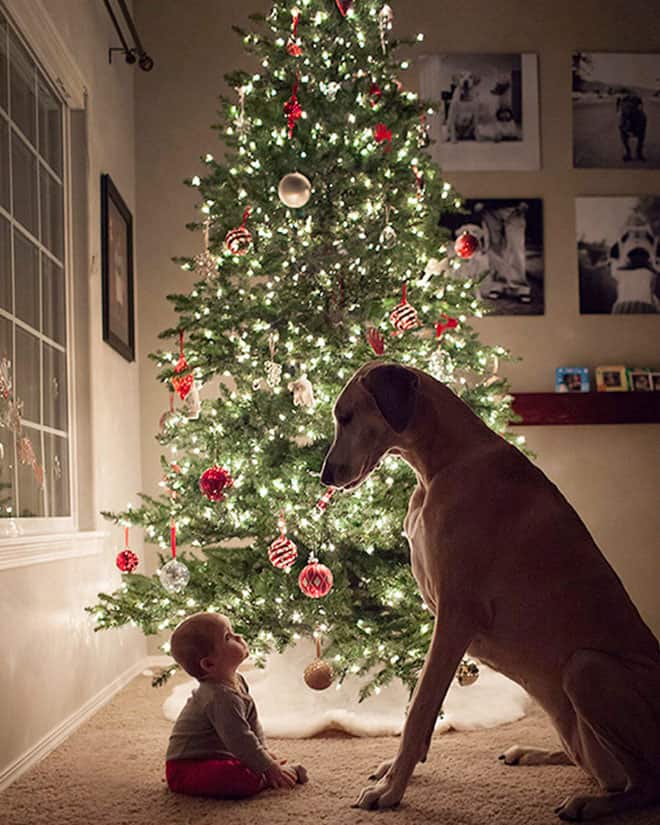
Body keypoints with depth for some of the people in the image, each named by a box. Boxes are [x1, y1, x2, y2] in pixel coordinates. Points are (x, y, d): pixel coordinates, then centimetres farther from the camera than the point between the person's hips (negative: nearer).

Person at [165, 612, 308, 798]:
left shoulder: (236, 682, 5)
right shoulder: (221, 697, -28)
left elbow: (251, 721, 17)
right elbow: (240, 740, -27)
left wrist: (263, 750, 7)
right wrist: (269, 768, -20)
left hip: (215, 757, 11)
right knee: (246, 778, -33)